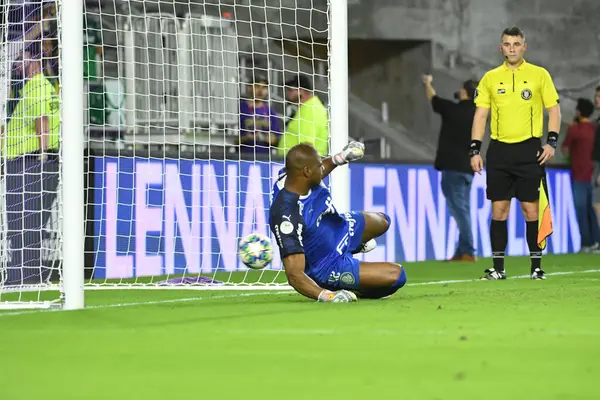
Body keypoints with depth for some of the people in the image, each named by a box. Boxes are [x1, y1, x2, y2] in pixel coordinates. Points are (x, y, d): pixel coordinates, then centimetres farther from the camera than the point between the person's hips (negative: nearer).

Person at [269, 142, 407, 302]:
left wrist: (339, 158, 5)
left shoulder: (287, 176, -19)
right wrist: (324, 295, -56)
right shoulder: (287, 217, -43)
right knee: (396, 275, -17)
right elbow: (295, 275, -43)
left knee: (381, 221, 31)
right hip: (330, 268, -9)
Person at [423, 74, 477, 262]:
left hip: (452, 168, -7)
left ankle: (468, 252, -16)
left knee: (459, 209, -10)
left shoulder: (452, 109, -9)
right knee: (463, 209, 11)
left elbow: (432, 97, 9)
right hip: (468, 168, 7)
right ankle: (462, 252, 10)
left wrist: (427, 83, 29)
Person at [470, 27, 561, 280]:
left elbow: (554, 109, 4)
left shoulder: (539, 75, 3)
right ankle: (498, 268, 6)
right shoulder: (490, 78, 8)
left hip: (529, 150, -2)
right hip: (499, 150, 2)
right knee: (498, 210, 1)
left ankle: (536, 267, 4)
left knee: (531, 209, -3)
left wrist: (551, 142, -8)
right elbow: (480, 115, 9)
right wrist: (474, 150, 1)